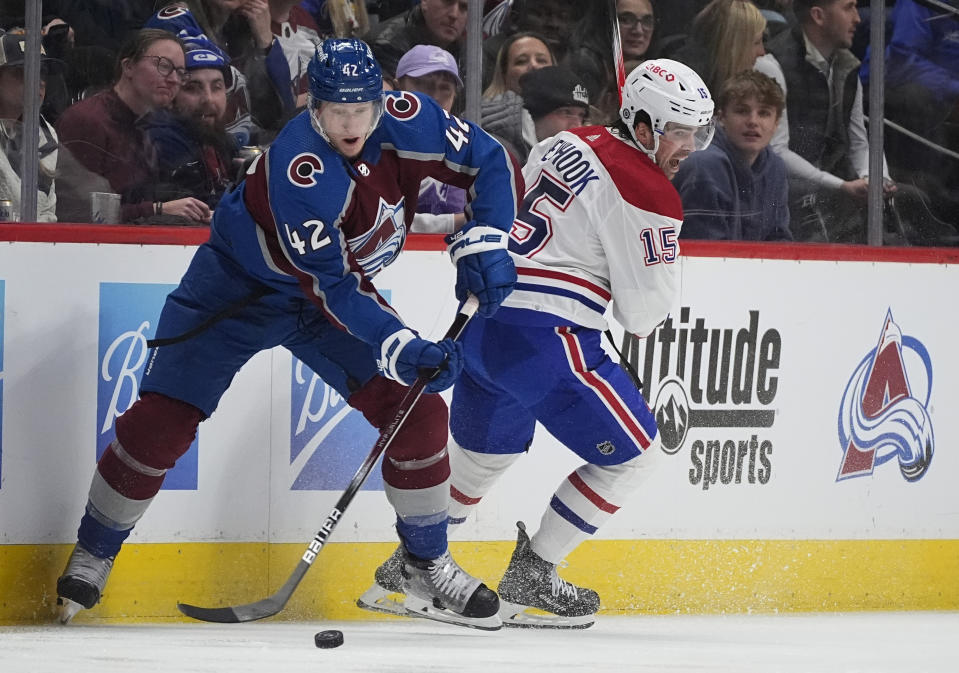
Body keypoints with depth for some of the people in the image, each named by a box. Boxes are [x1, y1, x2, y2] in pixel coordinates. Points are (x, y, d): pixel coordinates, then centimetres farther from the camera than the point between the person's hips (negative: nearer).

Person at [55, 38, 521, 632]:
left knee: (419, 409, -8)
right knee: (162, 419, -10)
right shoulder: (298, 165, -37)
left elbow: (489, 162, -7)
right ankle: (92, 558, 9)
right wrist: (401, 348, -46)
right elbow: (329, 287, -38)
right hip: (240, 285, -5)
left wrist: (484, 241, -23)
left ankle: (428, 570, 6)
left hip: (341, 280, 5)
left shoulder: (405, 121, -21)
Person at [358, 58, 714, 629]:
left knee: (485, 447, 30)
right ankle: (528, 580, 5)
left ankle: (405, 569, 38)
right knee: (632, 452, 3)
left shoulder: (566, 146, 15)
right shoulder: (647, 193, -10)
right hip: (544, 338, -9)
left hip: (480, 322, 9)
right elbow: (642, 313, -8)